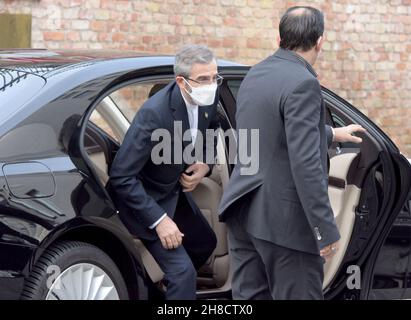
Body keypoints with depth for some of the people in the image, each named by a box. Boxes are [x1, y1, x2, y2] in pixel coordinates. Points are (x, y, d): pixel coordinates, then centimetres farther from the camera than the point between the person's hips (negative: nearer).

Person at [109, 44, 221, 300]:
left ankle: (169, 288, 51)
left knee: (205, 243, 28)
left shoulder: (208, 99, -12)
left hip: (176, 190, 9)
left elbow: (210, 136, 12)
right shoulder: (155, 113, -34)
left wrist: (205, 164, -9)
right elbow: (121, 177, -32)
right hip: (147, 198, -9)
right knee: (183, 271, -17)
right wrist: (159, 220, -31)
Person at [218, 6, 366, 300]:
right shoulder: (302, 84, -17)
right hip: (282, 219, -8)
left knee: (249, 296, 10)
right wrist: (326, 229, -19)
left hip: (244, 209, 8)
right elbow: (305, 163, -22)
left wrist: (332, 134, 42)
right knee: (297, 295, 0)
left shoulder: (255, 75, 11)